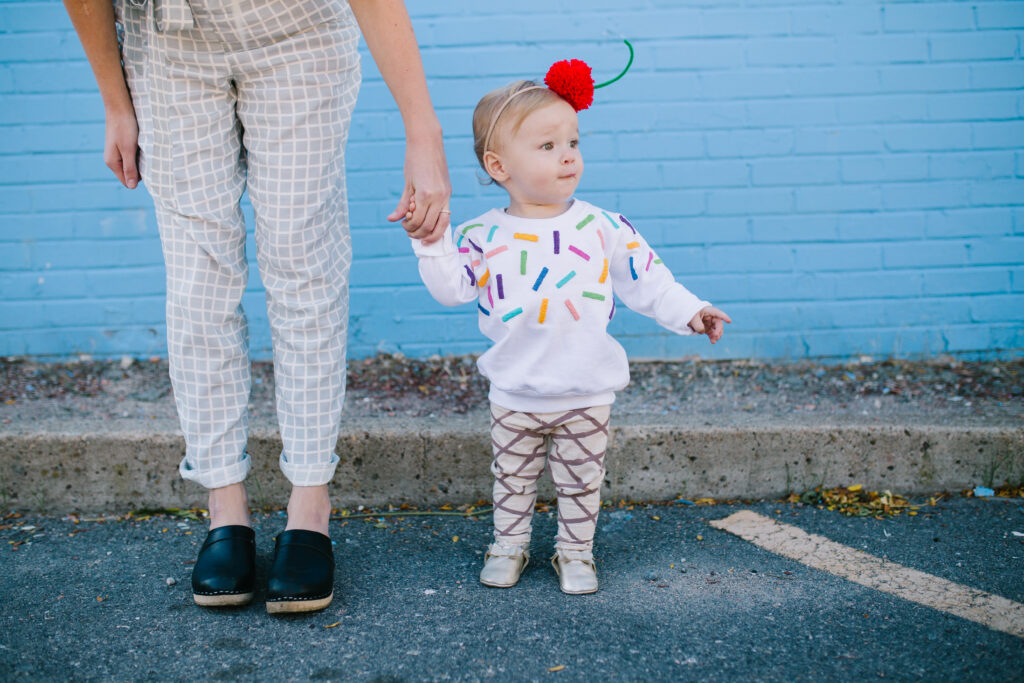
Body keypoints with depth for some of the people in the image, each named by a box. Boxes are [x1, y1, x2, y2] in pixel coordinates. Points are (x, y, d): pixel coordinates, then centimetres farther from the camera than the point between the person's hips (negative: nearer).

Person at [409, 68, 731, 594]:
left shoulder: (603, 229, -6)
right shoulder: (485, 236, -6)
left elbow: (646, 279, 1)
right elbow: (453, 287, -9)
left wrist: (688, 313, -4)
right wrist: (431, 239, -17)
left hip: (586, 392, 0)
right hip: (514, 395, 0)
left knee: (581, 482, 13)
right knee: (512, 478, 16)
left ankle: (576, 552, 31)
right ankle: (509, 544, 35)